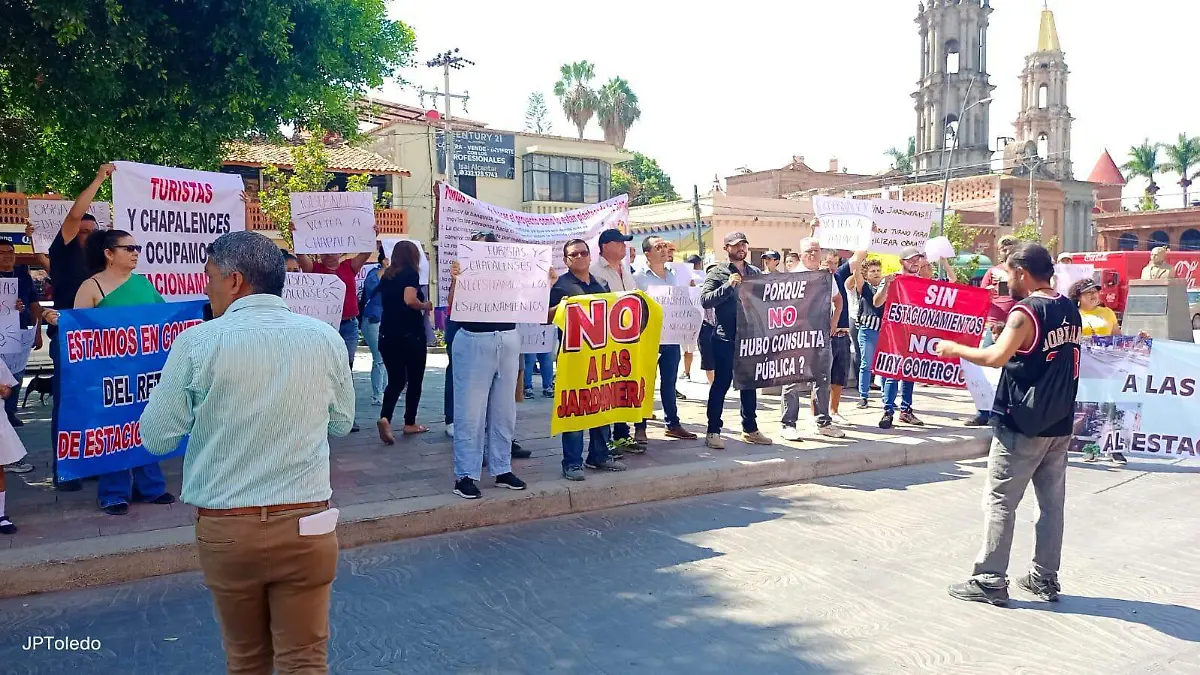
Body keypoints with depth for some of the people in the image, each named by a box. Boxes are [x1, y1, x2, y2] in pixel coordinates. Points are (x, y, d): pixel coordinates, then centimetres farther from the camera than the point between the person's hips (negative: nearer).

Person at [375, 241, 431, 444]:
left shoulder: (386, 276, 11)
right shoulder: (411, 273, -9)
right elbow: (410, 300, -24)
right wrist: (425, 305, -6)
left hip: (387, 335, 6)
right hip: (410, 335, -5)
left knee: (395, 380, 9)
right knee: (414, 380, 11)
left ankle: (385, 418, -14)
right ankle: (410, 423, 17)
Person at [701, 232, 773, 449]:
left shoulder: (755, 272, 14)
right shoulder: (717, 272, -2)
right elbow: (705, 300, -13)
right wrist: (728, 286, -22)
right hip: (726, 338, -5)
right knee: (721, 384, -1)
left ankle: (750, 429, 23)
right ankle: (713, 431, 6)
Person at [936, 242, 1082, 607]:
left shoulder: (1025, 312, -16)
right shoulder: (1070, 310, 8)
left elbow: (996, 357, -28)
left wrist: (955, 349, -16)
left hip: (1021, 425, -8)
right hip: (1059, 423, 8)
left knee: (999, 501, -1)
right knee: (1052, 501, 12)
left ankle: (990, 580, 3)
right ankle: (1045, 577, 20)